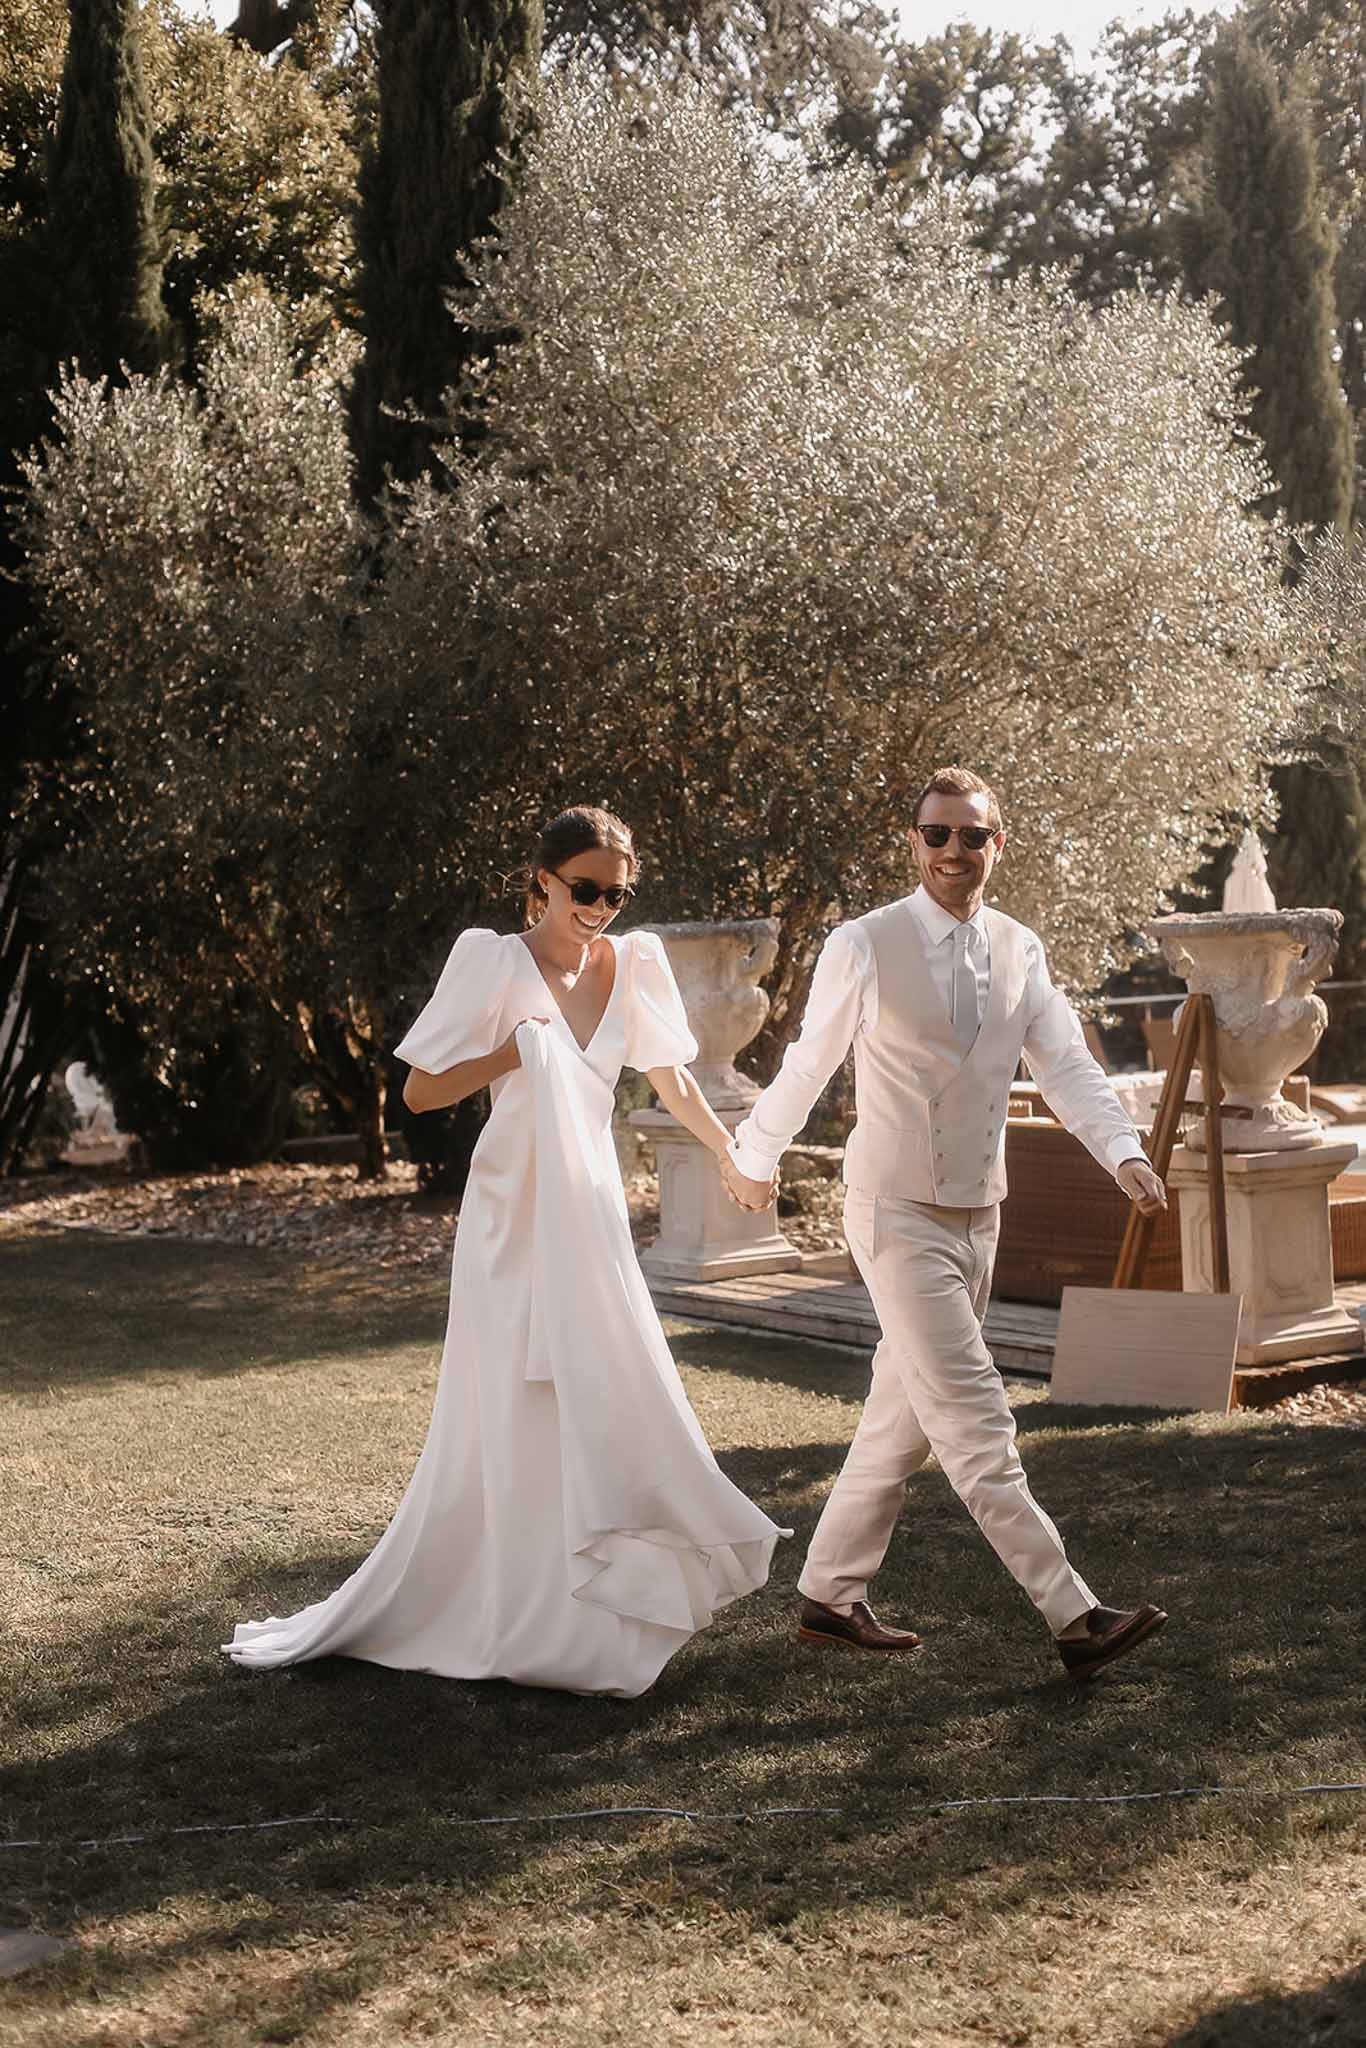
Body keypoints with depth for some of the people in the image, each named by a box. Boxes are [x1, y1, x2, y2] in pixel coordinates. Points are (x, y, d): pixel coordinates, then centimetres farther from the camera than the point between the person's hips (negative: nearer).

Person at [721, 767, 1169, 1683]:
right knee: (976, 1423, -10)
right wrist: (754, 1158, 14)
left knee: (904, 1417, 14)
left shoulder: (1020, 950, 6)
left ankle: (831, 1594, 27)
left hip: (978, 1218, 6)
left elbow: (1067, 1065, -1)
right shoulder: (864, 947, -9)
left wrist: (1124, 1152, -17)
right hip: (900, 1218, -6)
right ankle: (1074, 1616, -11)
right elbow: (808, 1064, 2)